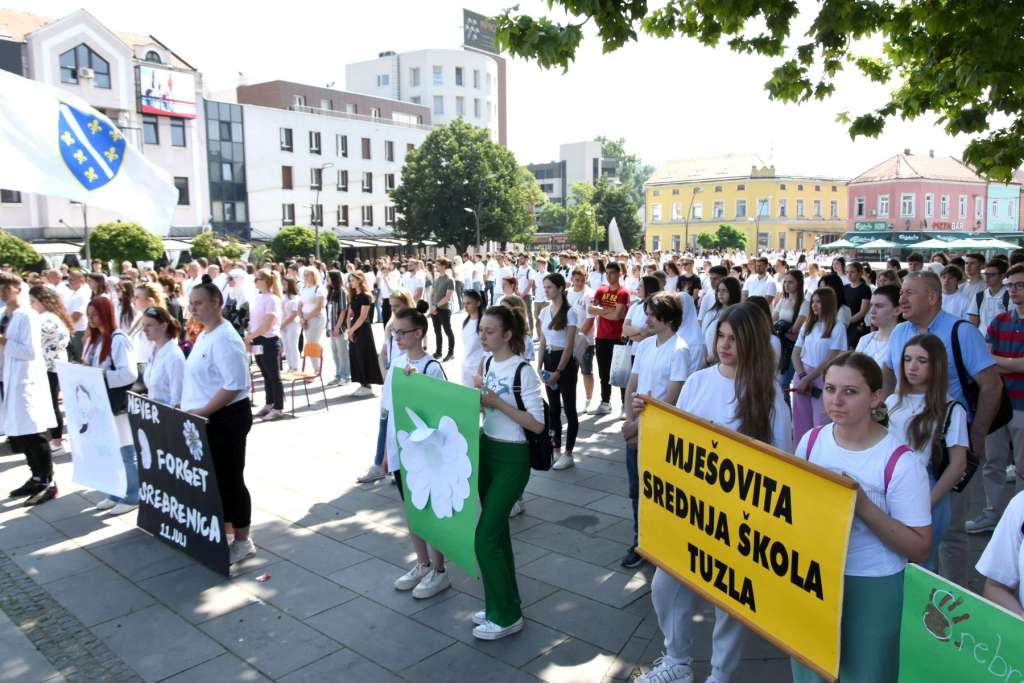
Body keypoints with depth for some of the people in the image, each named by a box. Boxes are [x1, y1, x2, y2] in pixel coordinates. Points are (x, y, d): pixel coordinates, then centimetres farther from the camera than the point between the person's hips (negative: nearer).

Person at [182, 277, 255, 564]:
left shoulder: (224, 339, -19)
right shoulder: (205, 335, 12)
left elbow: (233, 386, -24)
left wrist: (201, 412, -22)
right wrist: (190, 409, 13)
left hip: (226, 419, -10)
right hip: (207, 419, 10)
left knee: (229, 478, 0)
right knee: (214, 477, 17)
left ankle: (242, 541, 13)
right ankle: (225, 532, 32)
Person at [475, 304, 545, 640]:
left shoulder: (523, 371, -18)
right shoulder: (489, 363, 5)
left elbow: (538, 424, -19)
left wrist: (497, 402, -22)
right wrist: (479, 399, -3)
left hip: (512, 459, -8)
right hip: (486, 450, 8)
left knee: (484, 537, -6)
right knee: (497, 531, 16)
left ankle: (507, 616, 11)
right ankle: (504, 604, 31)